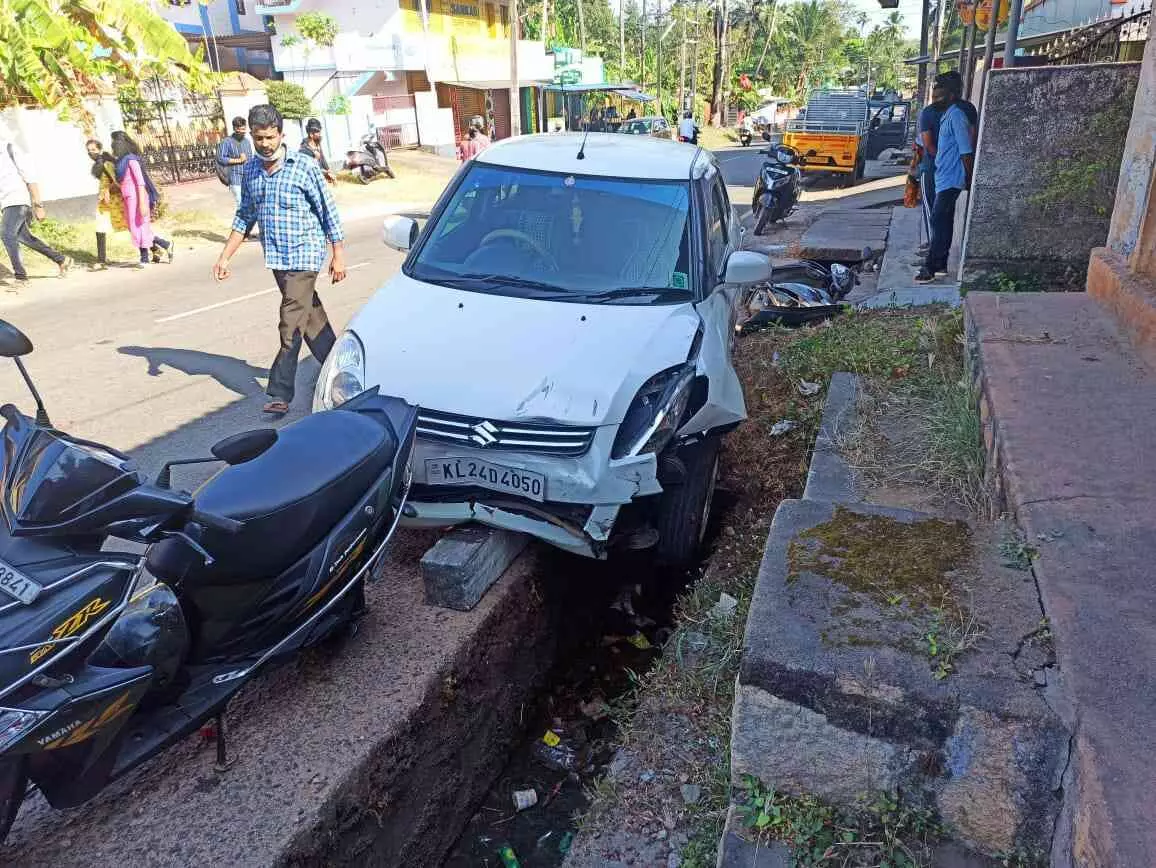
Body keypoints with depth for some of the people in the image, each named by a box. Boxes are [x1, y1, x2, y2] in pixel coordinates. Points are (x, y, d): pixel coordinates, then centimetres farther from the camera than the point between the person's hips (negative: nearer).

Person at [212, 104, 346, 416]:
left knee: (291, 326, -10)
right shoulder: (251, 171, 9)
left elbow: (328, 212, -5)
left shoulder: (304, 167, -8)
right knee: (311, 315, 15)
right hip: (276, 257, 6)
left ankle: (280, 393, -6)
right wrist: (224, 256, 13)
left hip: (304, 254, -6)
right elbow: (244, 216, 17)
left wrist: (338, 255, -8)